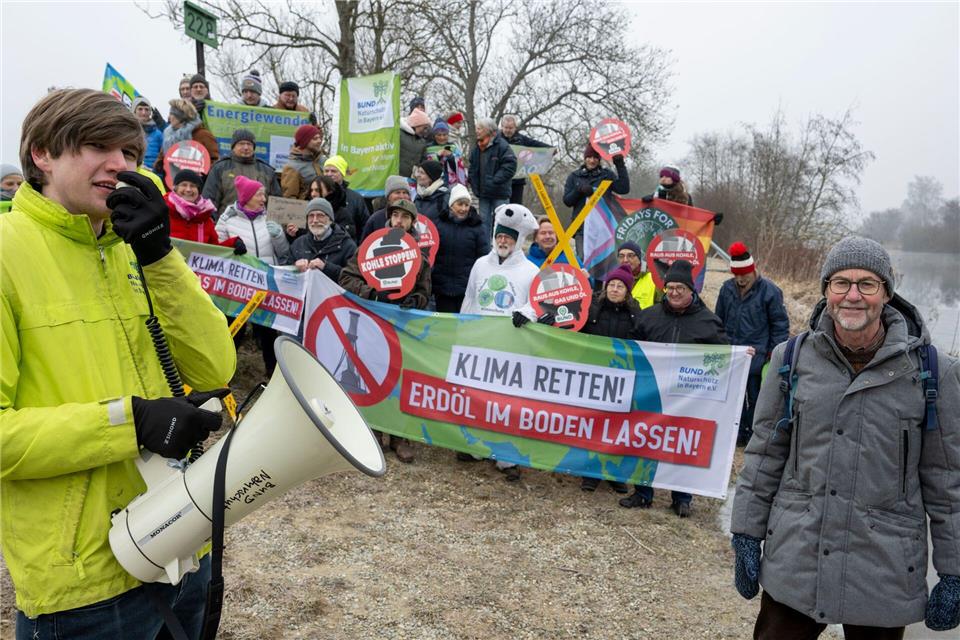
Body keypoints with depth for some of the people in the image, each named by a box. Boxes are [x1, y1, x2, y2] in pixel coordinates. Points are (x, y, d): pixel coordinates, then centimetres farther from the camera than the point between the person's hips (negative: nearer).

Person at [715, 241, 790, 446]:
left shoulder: (769, 291, -9)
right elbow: (719, 320, 16)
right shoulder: (727, 288, 5)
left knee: (755, 397, 6)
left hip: (757, 357, -4)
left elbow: (780, 325, -4)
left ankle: (753, 434, 20)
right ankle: (739, 432, 26)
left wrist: (775, 354, -6)